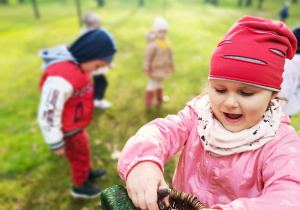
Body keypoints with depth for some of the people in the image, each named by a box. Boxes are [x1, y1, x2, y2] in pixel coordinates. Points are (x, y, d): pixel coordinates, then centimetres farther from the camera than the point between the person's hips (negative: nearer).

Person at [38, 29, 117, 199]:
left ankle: (88, 172, 53)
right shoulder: (61, 78, -37)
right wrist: (56, 143, -19)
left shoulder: (73, 62, -8)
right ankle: (80, 186, 41)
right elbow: (48, 115, -30)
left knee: (84, 150, 28)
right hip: (68, 130, -8)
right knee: (80, 156, 15)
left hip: (75, 125, 8)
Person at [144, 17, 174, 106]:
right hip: (156, 68, -7)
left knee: (160, 81, 24)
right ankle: (149, 100, 27)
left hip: (164, 67, 7)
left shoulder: (166, 41, -4)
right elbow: (147, 57, -22)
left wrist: (171, 64, 17)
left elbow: (169, 54, 9)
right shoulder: (153, 44, -28)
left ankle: (159, 96, 45)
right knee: (153, 82, 8)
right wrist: (146, 69, -17)